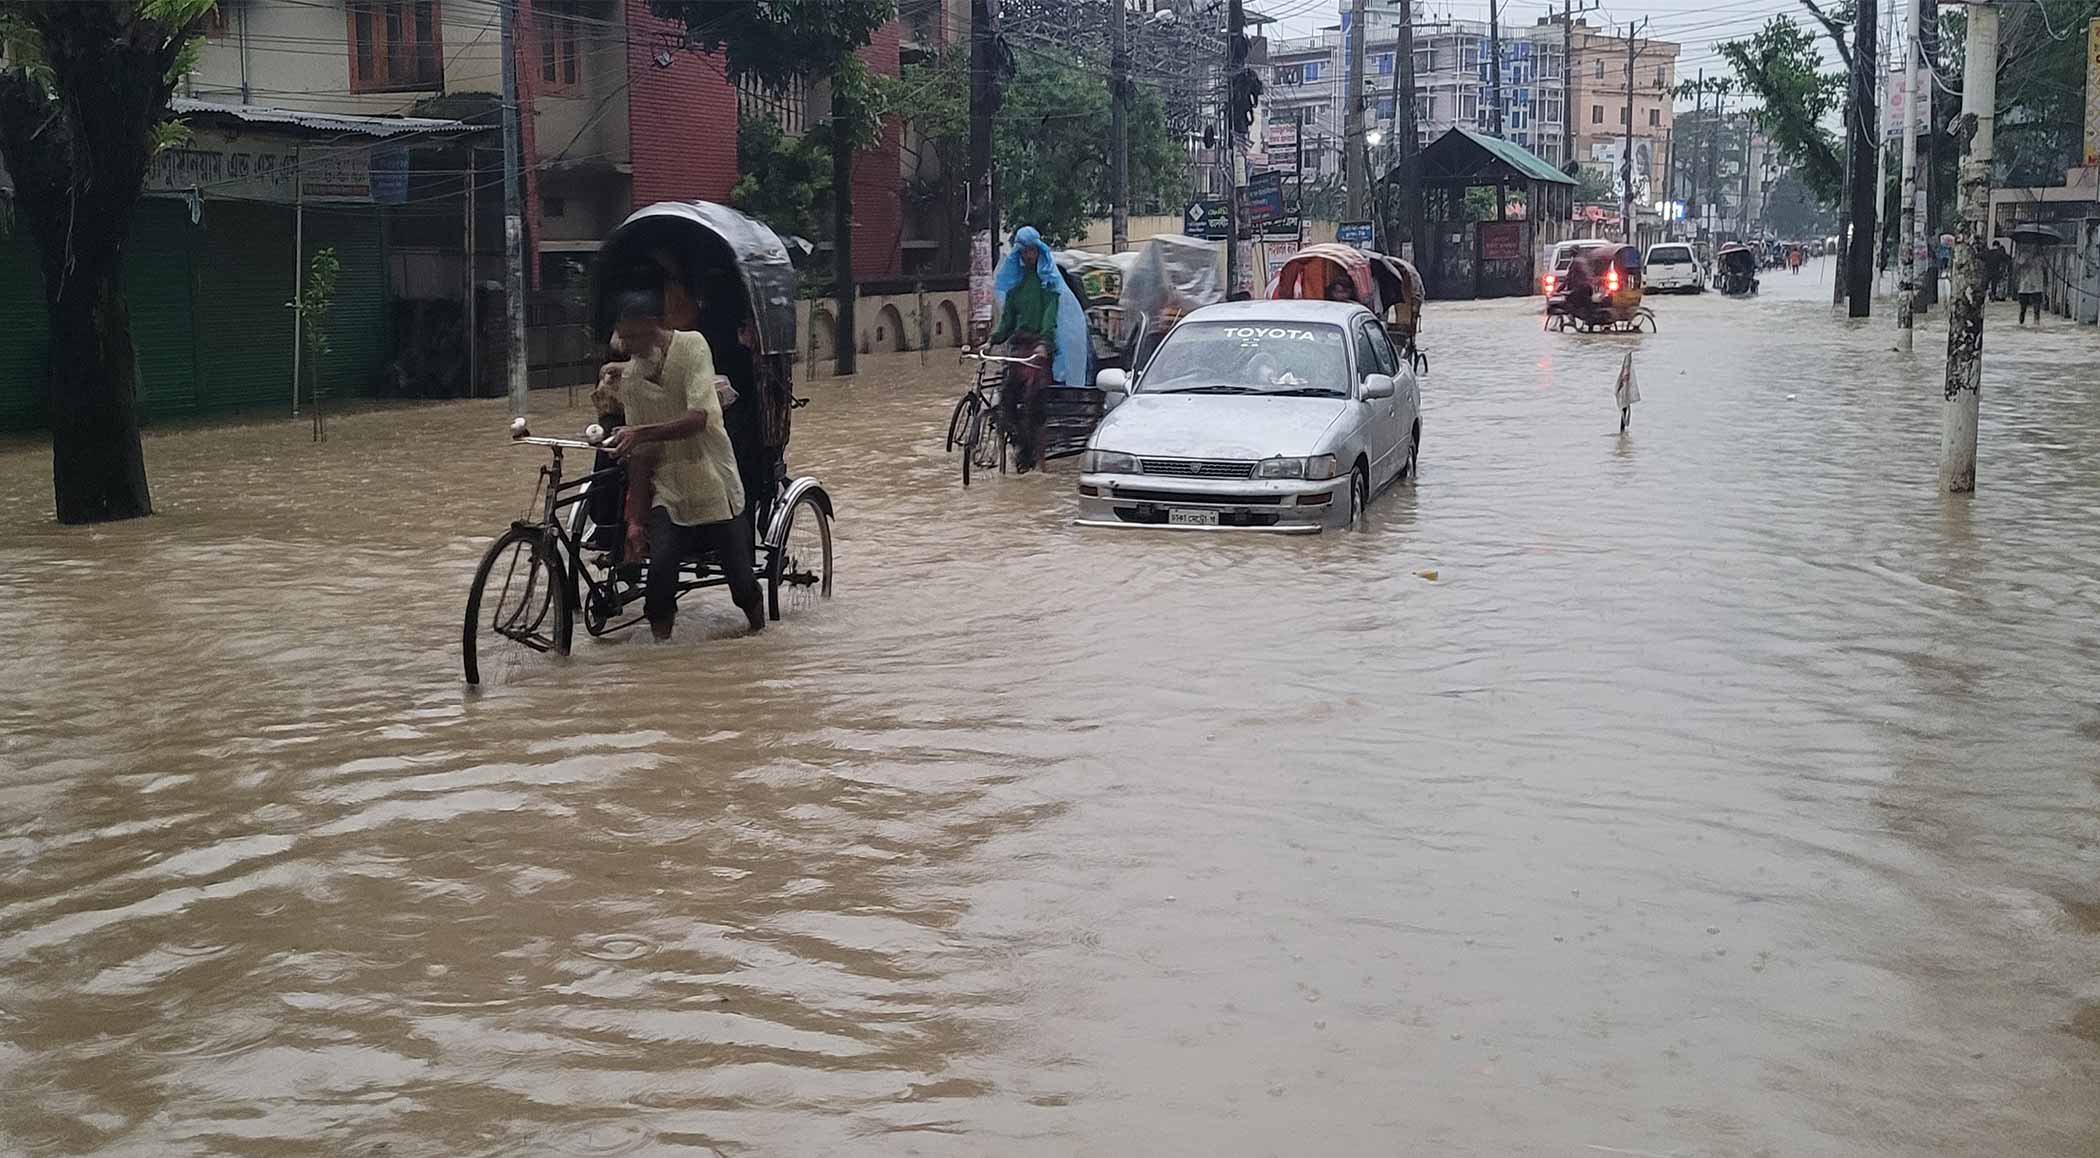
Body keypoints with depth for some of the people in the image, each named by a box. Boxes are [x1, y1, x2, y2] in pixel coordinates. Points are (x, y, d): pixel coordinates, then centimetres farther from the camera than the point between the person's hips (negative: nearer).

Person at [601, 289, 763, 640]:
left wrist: (640, 433, -34)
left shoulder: (692, 347, -10)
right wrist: (635, 520, -3)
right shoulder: (630, 379, 3)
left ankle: (760, 635, 31)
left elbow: (699, 417, -23)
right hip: (668, 495, 3)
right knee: (660, 566, -22)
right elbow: (641, 457, 3)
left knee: (741, 581, 1)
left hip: (716, 488, -3)